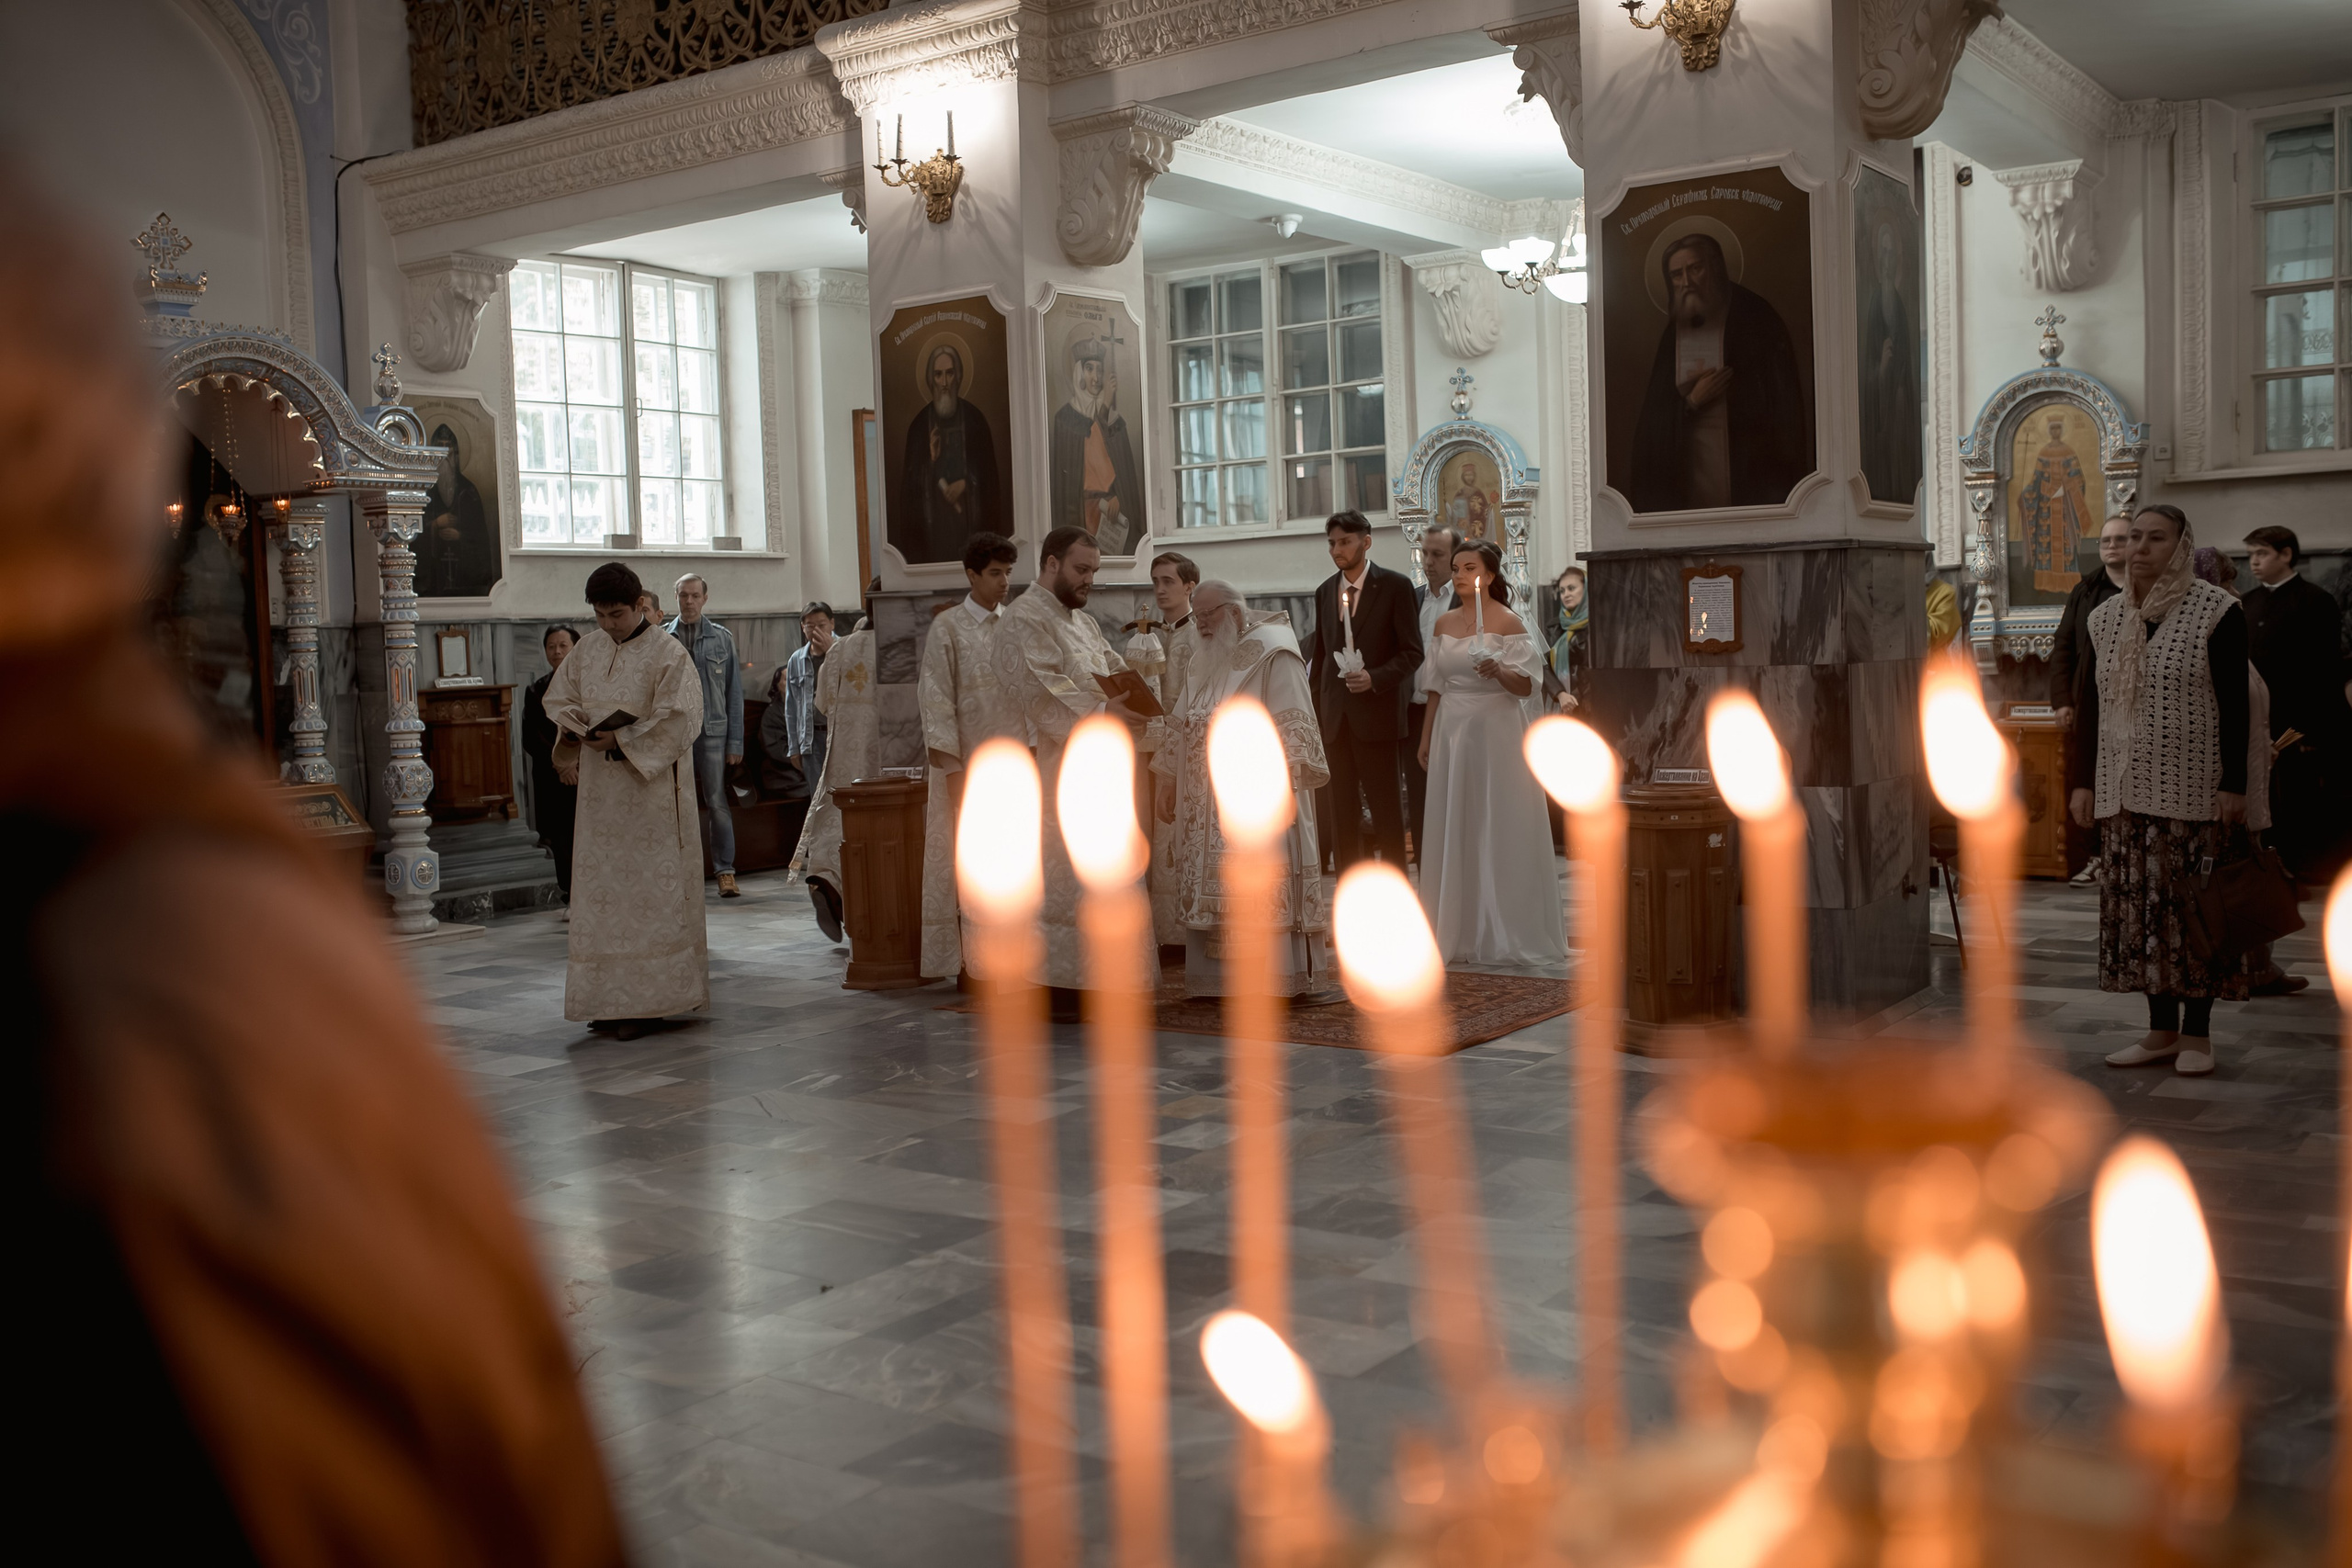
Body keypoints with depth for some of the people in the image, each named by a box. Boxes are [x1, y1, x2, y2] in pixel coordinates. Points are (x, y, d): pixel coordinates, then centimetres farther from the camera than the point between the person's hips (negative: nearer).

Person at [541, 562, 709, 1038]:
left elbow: (680, 719, -14)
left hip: (651, 790, -6)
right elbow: (557, 699, 20)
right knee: (601, 888, 6)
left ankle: (651, 999, -1)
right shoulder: (587, 650, 10)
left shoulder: (667, 654, -8)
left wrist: (623, 741, -18)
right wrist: (575, 729, -1)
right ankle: (611, 999, 12)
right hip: (600, 793, 6)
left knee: (651, 891, -4)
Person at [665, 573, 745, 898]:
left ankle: (725, 872, 4)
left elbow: (734, 692, 6)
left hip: (712, 731, 0)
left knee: (717, 803, -2)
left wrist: (735, 741, 0)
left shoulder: (722, 638, 7)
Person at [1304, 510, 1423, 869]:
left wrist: (1375, 678, -19)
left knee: (1386, 806, -1)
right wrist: (1313, 710, 12)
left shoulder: (1395, 586, -2)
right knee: (1342, 809, 6)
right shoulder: (1325, 592, 13)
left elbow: (1412, 652, -4)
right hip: (1335, 718, 5)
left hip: (1376, 714, -5)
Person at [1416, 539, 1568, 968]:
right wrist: (1425, 738, 14)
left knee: (1500, 827, -4)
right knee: (1454, 829, 6)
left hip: (1496, 730, -5)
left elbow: (1526, 686, -9)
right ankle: (1461, 932, 13)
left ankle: (1509, 934, 3)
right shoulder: (1444, 623, 11)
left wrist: (1499, 670, -27)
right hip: (1452, 731, 5)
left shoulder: (1508, 623, -5)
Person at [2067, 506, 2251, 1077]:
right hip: (2124, 793, 5)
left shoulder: (2217, 613, -4)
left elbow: (2234, 707, -7)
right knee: (2136, 908, 5)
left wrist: (2233, 786, -12)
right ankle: (2162, 1030, 14)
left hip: (2191, 791, -5)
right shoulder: (2105, 618, 11)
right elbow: (2089, 706, 14)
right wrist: (2083, 781, 9)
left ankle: (2196, 1034, 8)